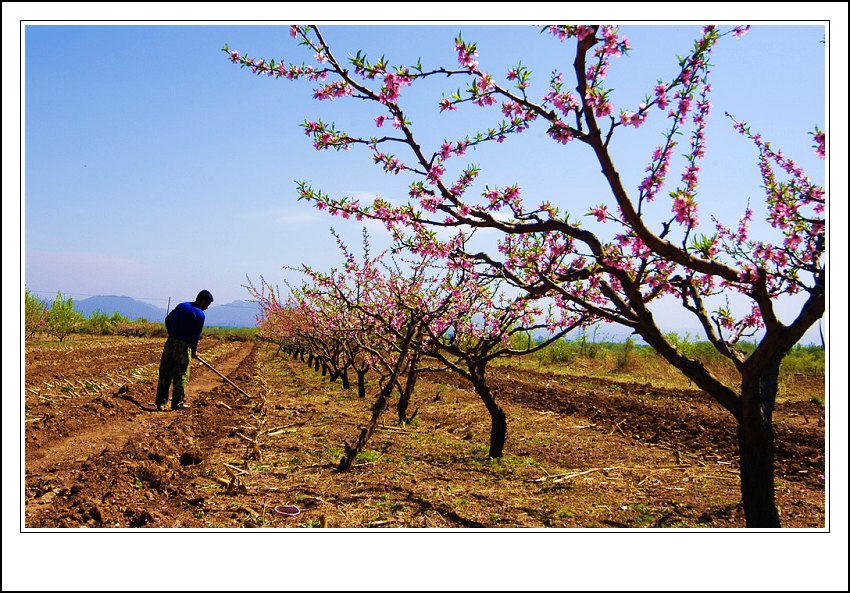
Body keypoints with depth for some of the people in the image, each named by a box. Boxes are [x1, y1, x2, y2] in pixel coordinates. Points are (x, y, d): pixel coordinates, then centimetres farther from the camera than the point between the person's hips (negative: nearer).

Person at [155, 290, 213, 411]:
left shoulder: (181, 306, 12)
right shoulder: (200, 315, -8)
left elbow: (168, 320, 19)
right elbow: (196, 335, -6)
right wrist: (194, 351, 8)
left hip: (170, 342, 6)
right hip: (184, 346, -6)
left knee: (165, 374, 7)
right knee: (181, 375, 4)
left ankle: (160, 403, 9)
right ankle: (177, 403, 7)